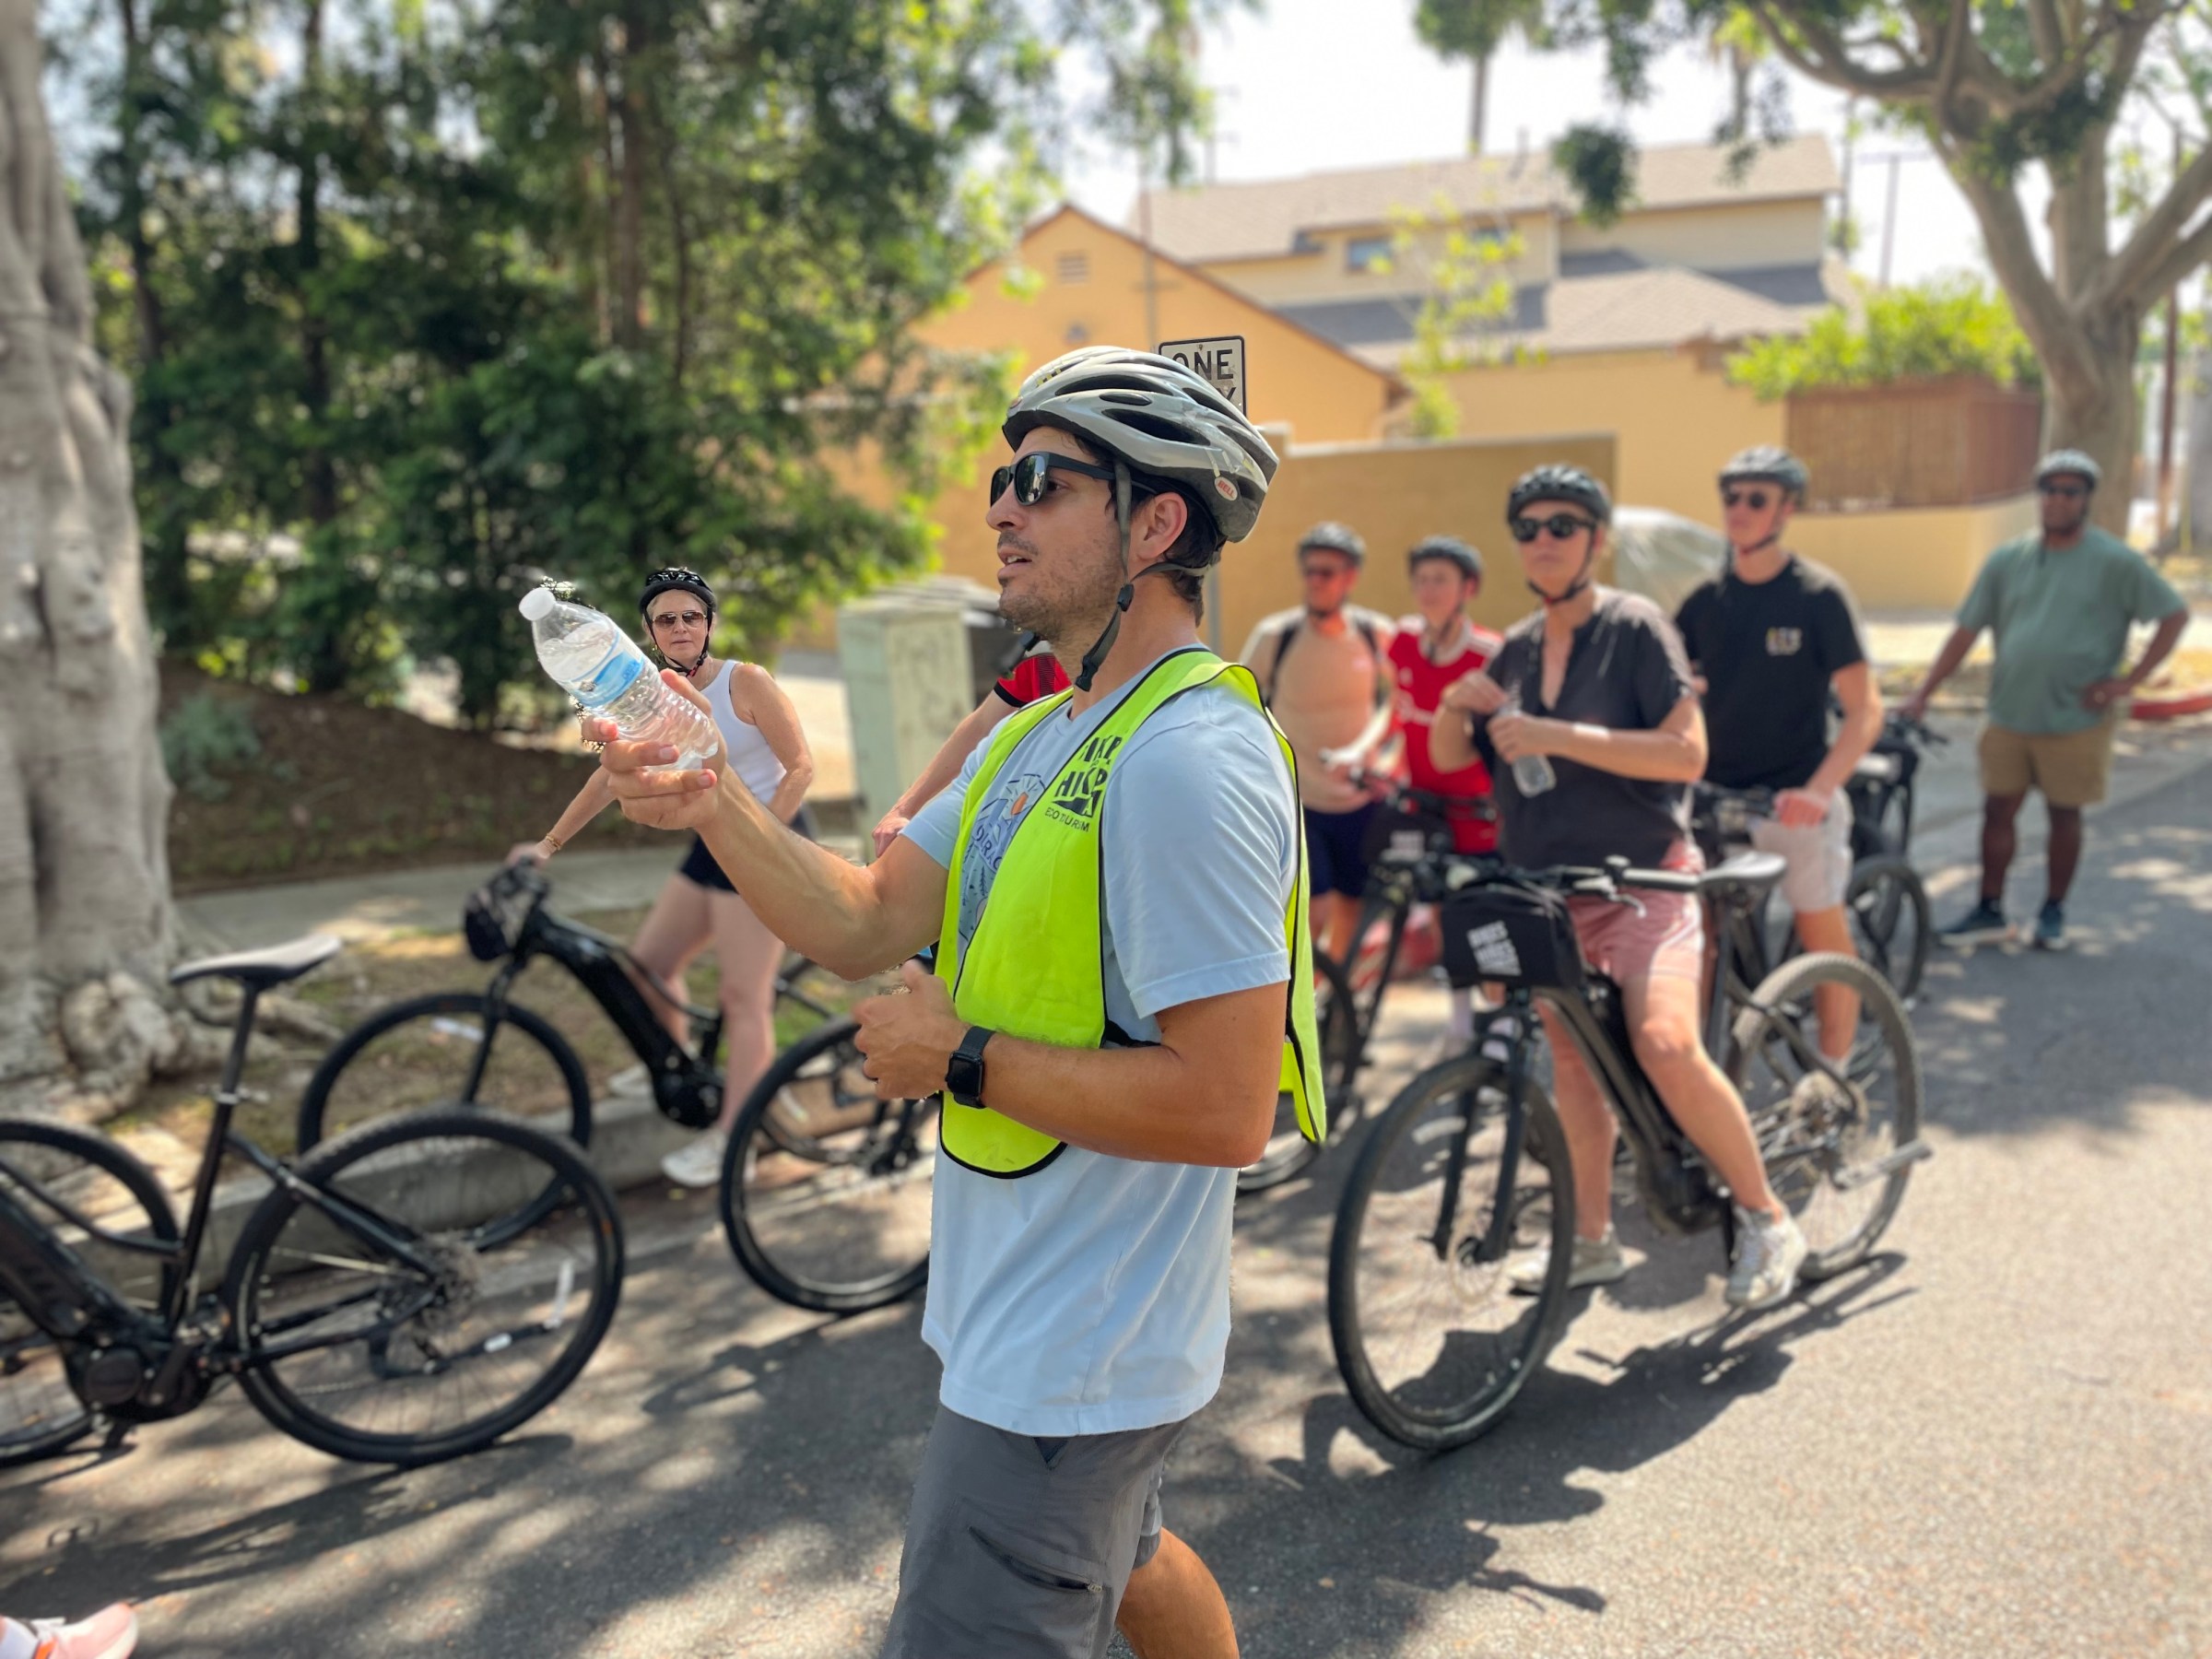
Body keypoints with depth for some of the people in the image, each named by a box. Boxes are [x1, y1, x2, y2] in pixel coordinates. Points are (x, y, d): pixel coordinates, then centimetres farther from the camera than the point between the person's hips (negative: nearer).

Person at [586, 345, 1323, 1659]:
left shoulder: (1187, 760, -25)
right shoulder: (1046, 733, 7)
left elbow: (1224, 1107, -29)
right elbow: (866, 923, 5)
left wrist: (964, 1058, -21)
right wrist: (713, 805, -10)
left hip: (1071, 1358, -10)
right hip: (1027, 1309, 10)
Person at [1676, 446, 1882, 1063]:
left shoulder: (1818, 595, -8)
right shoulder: (1707, 599, 5)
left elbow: (1865, 709, -12)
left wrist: (1818, 789, -25)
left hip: (1795, 799, -3)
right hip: (1716, 796, 4)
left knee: (1824, 937, 6)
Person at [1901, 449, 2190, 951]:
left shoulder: (2116, 562, -5)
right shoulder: (2007, 560, 4)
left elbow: (2175, 615, -3)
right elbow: (1966, 631, 5)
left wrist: (2129, 680, -10)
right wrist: (1922, 693, -1)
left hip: (2076, 718, -3)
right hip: (2008, 716, 3)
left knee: (2064, 814, 8)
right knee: (1997, 811, 5)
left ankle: (2053, 913, 22)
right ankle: (1989, 912, 15)